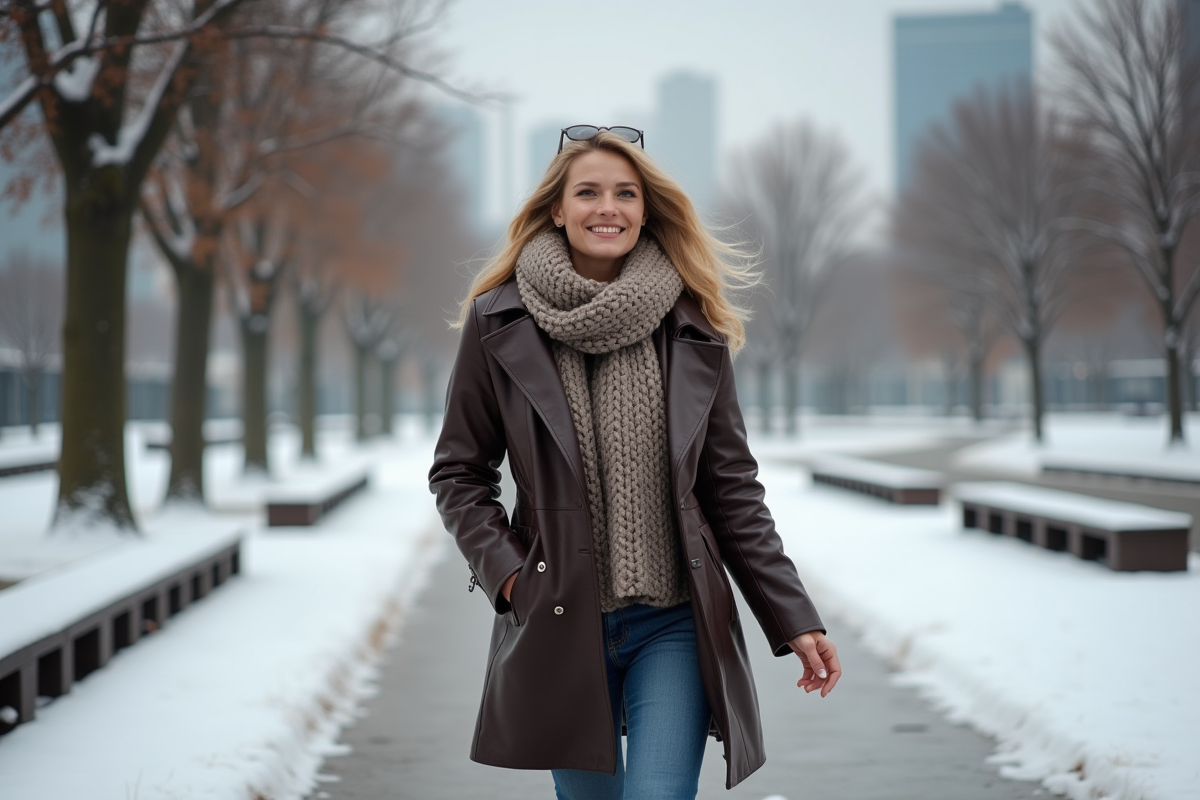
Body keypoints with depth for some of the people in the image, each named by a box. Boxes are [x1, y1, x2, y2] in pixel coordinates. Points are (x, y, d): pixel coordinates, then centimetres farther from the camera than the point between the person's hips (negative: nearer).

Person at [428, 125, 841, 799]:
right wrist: (503, 571, -9)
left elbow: (732, 489, 5)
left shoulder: (692, 328, 3)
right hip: (559, 621, 0)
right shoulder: (499, 323, 0)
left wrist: (794, 619, 1)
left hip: (675, 625, 0)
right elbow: (459, 472, 6)